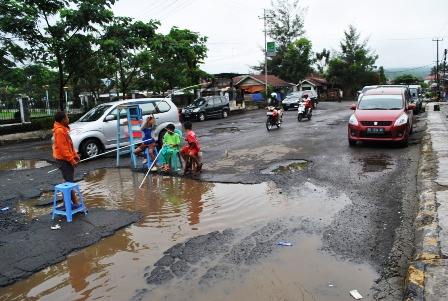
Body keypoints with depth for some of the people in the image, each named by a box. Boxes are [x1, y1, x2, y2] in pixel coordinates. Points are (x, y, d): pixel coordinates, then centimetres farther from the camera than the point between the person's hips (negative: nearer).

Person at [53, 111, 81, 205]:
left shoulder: (63, 129, 13)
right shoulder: (59, 131, -19)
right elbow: (62, 148, -22)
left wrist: (75, 155, 14)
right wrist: (71, 160, -20)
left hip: (67, 159, 10)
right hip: (64, 160, -10)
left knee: (68, 181, 14)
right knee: (69, 181, -6)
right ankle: (74, 201, -2)